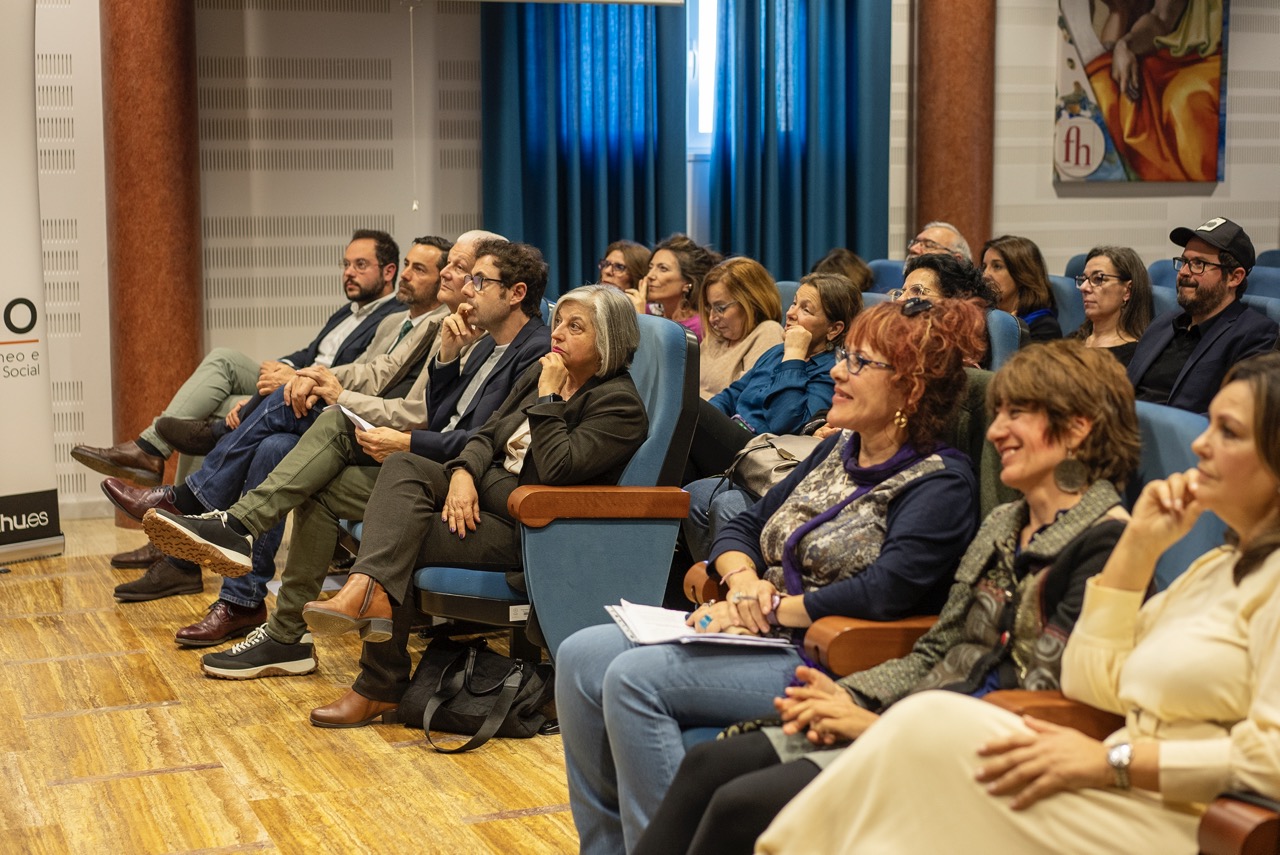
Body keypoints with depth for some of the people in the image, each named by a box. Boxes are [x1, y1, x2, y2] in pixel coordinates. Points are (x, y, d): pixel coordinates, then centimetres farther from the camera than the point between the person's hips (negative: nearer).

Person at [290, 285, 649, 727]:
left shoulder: (620, 404, -11)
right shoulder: (541, 372, 14)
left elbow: (555, 469, -22)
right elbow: (488, 434, 13)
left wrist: (548, 397, -17)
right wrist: (462, 474, -8)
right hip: (485, 488, 8)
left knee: (404, 540, -19)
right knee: (402, 467, -19)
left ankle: (381, 688, -16)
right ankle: (371, 592, -39)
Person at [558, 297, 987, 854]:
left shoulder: (940, 483, -10)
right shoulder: (838, 450, 15)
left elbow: (886, 590, -24)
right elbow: (744, 527, 18)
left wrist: (771, 609, -17)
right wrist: (743, 580, -4)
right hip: (763, 638, 9)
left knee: (634, 678, -24)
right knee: (581, 658, -7)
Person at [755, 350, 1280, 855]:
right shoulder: (1217, 567, 22)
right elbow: (1091, 680, 16)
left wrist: (1111, 759, -18)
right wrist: (1139, 544, 9)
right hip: (1127, 800, 8)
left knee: (936, 725, -22)